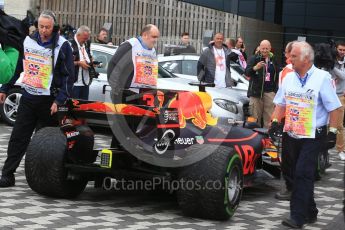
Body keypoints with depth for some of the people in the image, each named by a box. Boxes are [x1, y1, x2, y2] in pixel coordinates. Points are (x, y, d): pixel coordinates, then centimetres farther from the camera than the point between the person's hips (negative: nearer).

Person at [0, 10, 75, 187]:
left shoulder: (62, 46, -7)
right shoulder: (28, 41, 6)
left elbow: (68, 76, -7)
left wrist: (59, 101, -13)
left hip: (48, 102, -4)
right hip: (28, 98, 4)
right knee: (18, 138, 1)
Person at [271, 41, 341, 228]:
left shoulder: (322, 77, -10)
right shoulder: (289, 77, 6)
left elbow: (334, 107, -8)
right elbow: (281, 103, 14)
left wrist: (332, 131, -11)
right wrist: (275, 121, 2)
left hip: (313, 136, -6)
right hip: (293, 134, 6)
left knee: (303, 174, -13)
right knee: (299, 174, 12)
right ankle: (310, 213, 26)